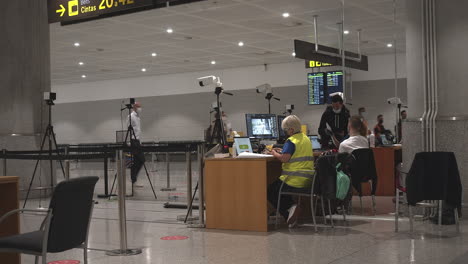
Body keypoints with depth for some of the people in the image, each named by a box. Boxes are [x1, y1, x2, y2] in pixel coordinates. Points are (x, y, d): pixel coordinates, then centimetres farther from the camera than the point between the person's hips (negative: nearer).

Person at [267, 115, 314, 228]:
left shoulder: (291, 141, -15)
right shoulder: (306, 139, 13)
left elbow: (284, 158, -25)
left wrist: (274, 153, -6)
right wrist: (281, 151, 15)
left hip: (295, 180, -9)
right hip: (308, 180, 9)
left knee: (270, 191, 9)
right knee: (278, 188, 27)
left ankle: (290, 207, -9)